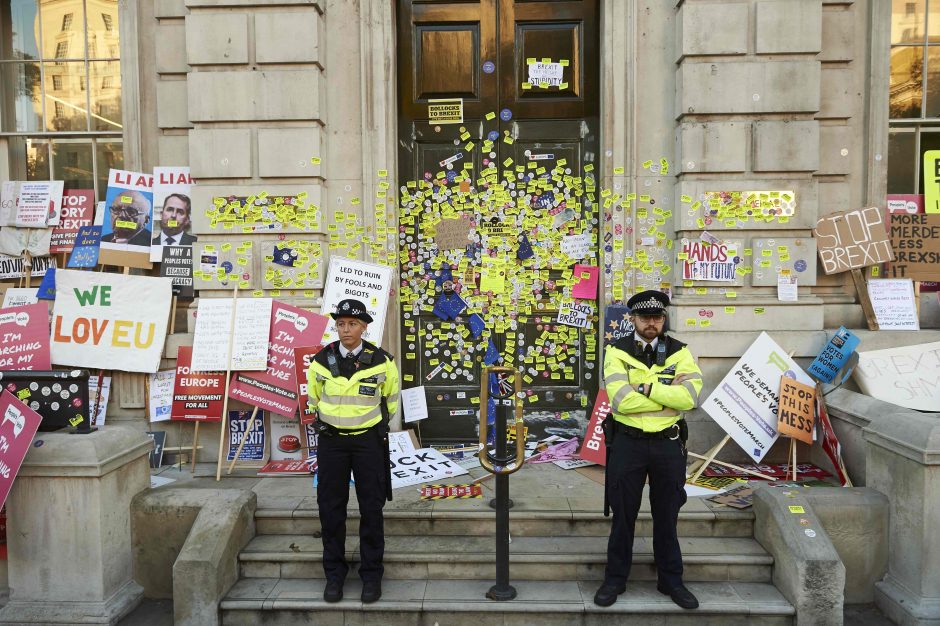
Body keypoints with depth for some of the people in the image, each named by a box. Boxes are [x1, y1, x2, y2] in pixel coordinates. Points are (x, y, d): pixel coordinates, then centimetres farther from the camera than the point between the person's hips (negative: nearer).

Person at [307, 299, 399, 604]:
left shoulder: (381, 361, -6)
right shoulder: (321, 361, -2)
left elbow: (390, 398, 11)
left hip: (368, 439, -1)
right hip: (331, 440, 2)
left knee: (371, 509, 4)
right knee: (331, 508, 6)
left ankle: (372, 574, 18)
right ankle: (334, 573, 21)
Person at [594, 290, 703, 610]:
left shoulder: (678, 352, 0)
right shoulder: (617, 352, -6)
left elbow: (690, 396, -15)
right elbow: (621, 400, -19)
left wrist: (647, 387, -18)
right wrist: (668, 396, -15)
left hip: (668, 443, 2)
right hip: (627, 443, -1)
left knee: (667, 516, 16)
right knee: (623, 515, 11)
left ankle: (671, 580, 33)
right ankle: (615, 579, 28)